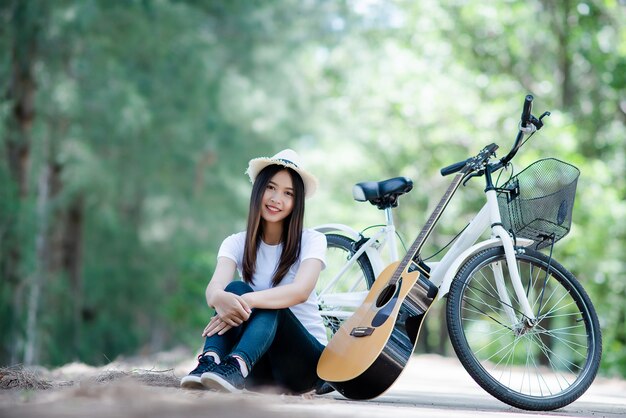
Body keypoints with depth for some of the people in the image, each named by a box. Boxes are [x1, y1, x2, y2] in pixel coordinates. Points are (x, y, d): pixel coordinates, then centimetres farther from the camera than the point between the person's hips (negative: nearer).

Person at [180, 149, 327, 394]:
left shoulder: (311, 241, -3)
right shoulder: (237, 244, 3)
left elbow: (301, 291, -25)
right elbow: (214, 288, -19)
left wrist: (248, 301, -42)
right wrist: (221, 298, -45)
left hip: (305, 359, -2)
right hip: (260, 367, 2)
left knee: (269, 306, -31)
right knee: (235, 289, -24)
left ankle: (235, 368, -56)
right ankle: (209, 362, -46)